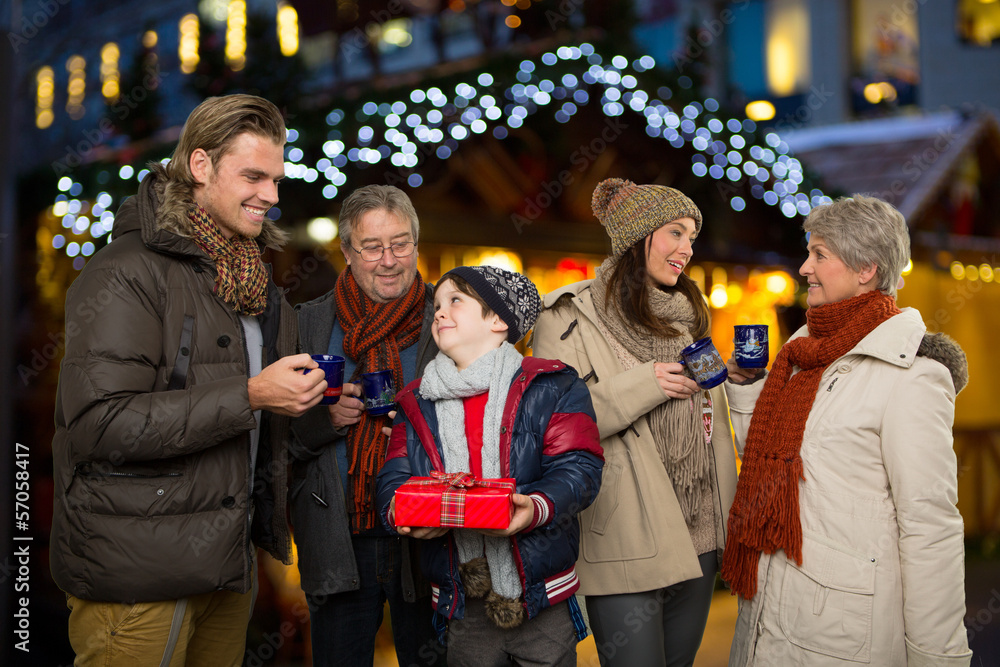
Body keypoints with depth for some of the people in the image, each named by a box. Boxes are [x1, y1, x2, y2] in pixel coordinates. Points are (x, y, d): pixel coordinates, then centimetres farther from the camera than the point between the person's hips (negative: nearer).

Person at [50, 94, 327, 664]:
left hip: (231, 562, 8)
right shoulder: (126, 274, -13)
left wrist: (307, 399, 4)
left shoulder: (260, 287, 16)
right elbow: (100, 423, -24)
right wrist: (250, 395, -23)